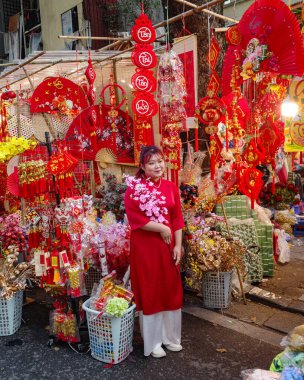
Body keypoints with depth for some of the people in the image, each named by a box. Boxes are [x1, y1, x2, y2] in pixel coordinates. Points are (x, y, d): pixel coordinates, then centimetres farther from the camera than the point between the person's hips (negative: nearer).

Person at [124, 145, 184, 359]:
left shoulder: (171, 187, 5)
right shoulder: (134, 188, -9)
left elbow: (177, 219, 5)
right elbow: (134, 217, -16)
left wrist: (178, 246, 0)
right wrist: (161, 228, -17)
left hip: (167, 245, 5)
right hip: (144, 246, -4)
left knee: (171, 290, 14)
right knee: (149, 292, 7)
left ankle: (171, 337, 33)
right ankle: (153, 342, 25)